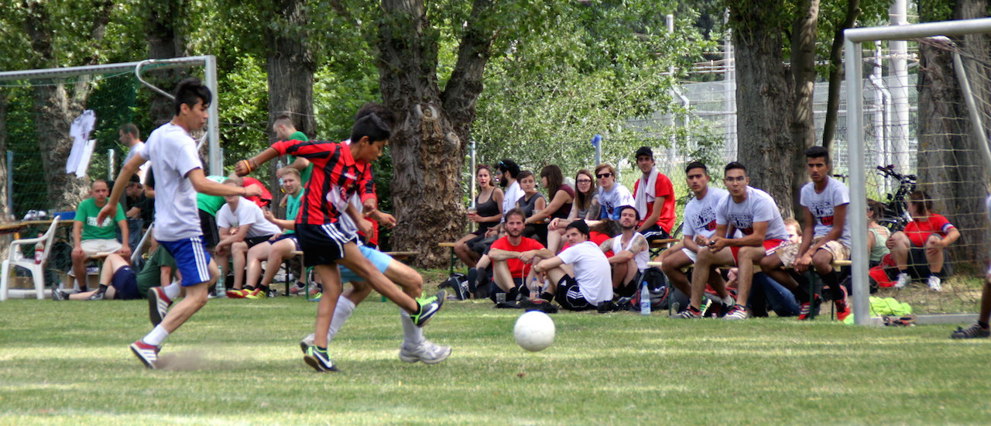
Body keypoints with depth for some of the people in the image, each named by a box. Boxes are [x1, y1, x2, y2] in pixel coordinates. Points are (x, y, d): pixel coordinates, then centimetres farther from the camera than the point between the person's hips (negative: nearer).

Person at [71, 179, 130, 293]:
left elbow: (123, 226, -9)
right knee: (77, 255, -32)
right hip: (89, 240, -1)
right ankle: (83, 289, -14)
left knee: (125, 254, -30)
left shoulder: (114, 204, 1)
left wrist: (125, 246, -26)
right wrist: (77, 246, -28)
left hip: (110, 240, 1)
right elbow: (77, 227, -9)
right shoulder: (84, 205, 0)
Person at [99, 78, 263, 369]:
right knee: (197, 297, -10)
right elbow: (200, 184, -30)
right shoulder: (181, 142, -17)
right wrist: (241, 191, -25)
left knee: (211, 274, 24)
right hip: (183, 230, -10)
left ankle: (164, 294, 6)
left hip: (165, 227, 10)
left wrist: (112, 202, 33)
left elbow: (129, 167, 22)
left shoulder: (159, 135, 11)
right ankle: (148, 344, -18)